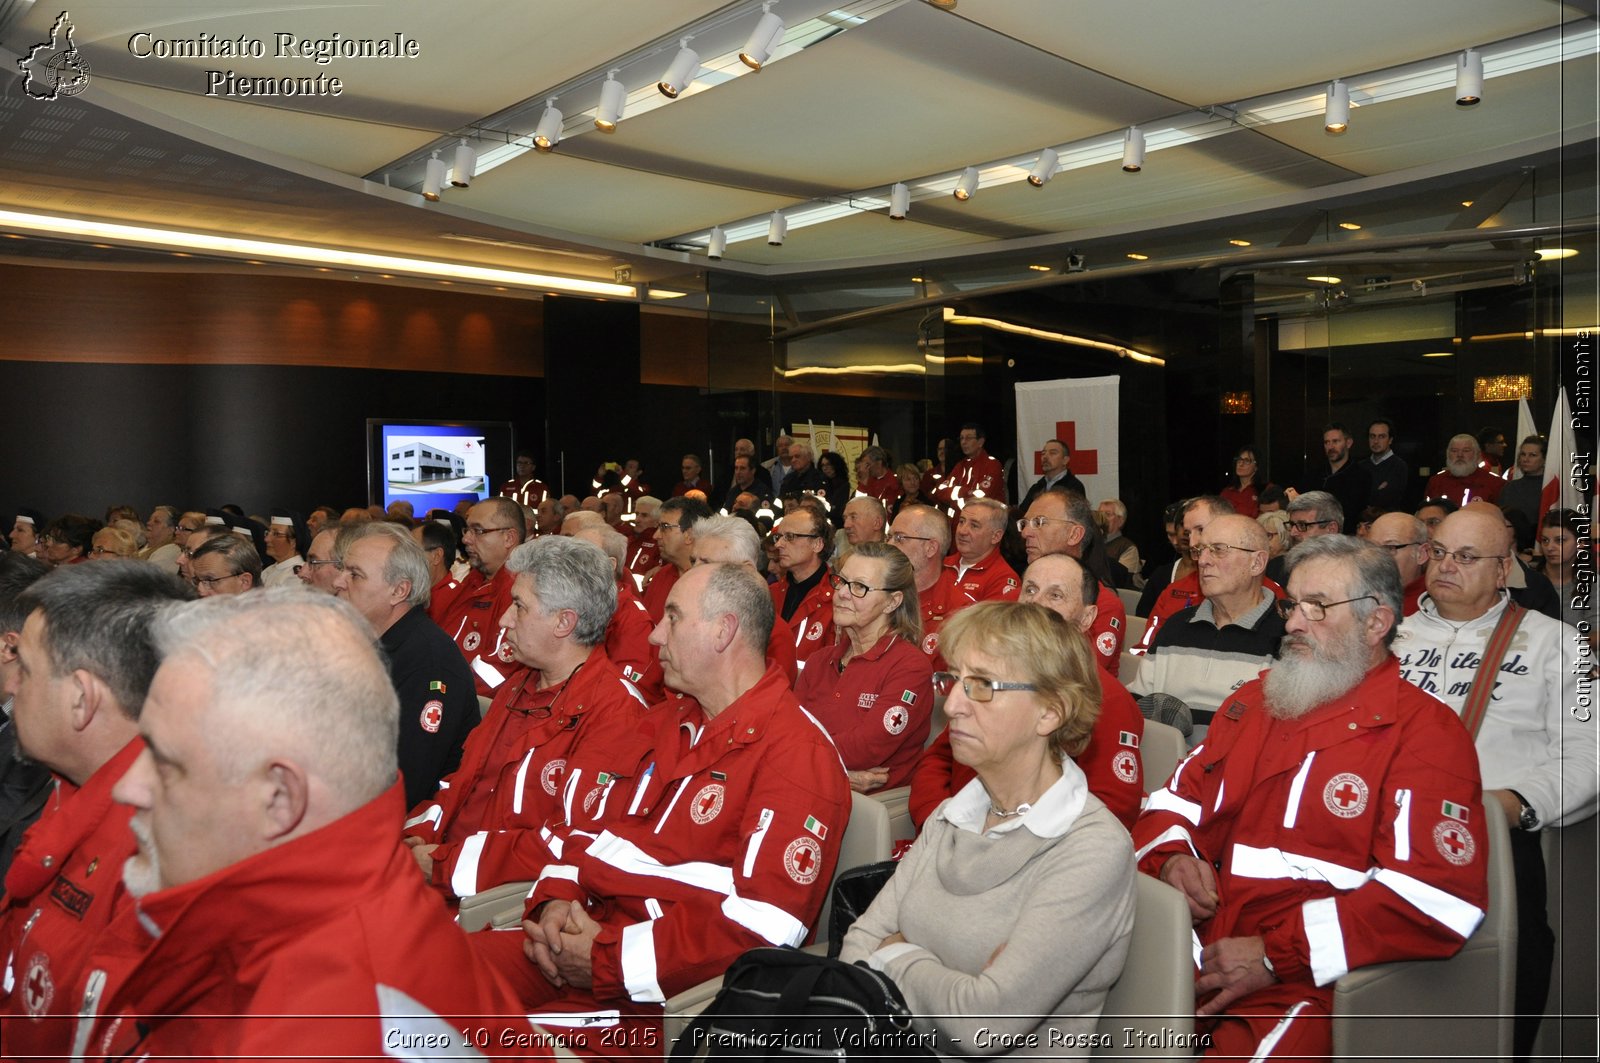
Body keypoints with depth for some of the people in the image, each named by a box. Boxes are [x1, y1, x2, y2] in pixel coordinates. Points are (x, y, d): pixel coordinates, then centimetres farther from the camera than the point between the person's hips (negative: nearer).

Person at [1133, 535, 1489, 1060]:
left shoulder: (1426, 733, -2)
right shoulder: (1253, 699, 18)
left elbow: (1437, 896, -14)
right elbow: (1176, 799, 23)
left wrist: (1276, 954, -16)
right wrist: (1171, 855, -1)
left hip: (1308, 982, -5)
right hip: (1194, 954, 5)